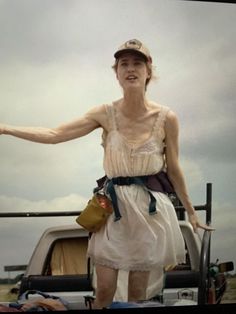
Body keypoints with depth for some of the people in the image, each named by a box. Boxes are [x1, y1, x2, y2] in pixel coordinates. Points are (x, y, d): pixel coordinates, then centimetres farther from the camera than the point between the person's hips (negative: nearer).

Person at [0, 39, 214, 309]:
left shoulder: (167, 118, -7)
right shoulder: (106, 114, -5)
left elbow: (173, 169, 4)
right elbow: (54, 135, -8)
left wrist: (190, 211, 10)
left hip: (150, 207, -1)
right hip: (114, 205, 1)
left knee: (137, 293, 8)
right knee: (103, 291, 1)